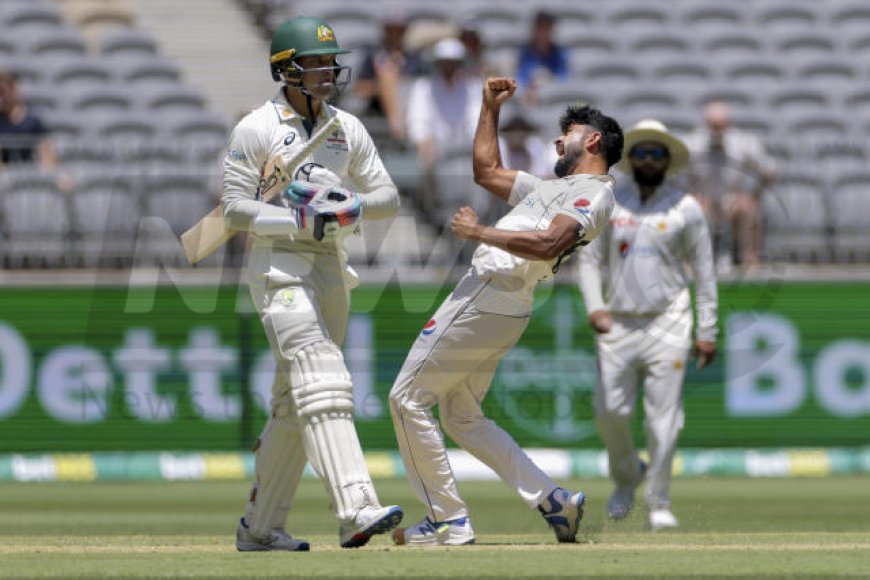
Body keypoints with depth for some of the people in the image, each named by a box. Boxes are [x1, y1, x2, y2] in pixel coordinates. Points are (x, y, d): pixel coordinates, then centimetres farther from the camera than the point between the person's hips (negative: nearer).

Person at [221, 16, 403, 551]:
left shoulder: (348, 129, 13)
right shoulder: (257, 130, -4)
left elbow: (389, 197, 10)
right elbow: (235, 207, -9)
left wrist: (352, 205, -11)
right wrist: (301, 220, -20)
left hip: (331, 271, 7)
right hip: (279, 265, -7)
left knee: (295, 405, 9)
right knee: (322, 383, -21)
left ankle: (260, 527, 18)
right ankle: (356, 510, -33)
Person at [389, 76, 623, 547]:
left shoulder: (593, 193, -7)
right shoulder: (554, 188, 25)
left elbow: (548, 244, -24)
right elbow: (487, 171, 36)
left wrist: (480, 232, -19)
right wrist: (490, 109, 32)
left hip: (488, 298, -10)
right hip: (498, 307, 10)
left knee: (409, 399, -7)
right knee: (461, 417, 14)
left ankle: (448, 520, -7)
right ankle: (554, 500, 7)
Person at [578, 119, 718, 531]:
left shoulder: (685, 209, 3)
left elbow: (704, 272, 5)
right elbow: (590, 260, 10)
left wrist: (707, 332, 0)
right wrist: (594, 307, -6)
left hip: (666, 324, -2)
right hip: (617, 323, 2)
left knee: (663, 417, -7)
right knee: (609, 411, -2)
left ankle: (659, 504, 2)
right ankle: (626, 477, 26)